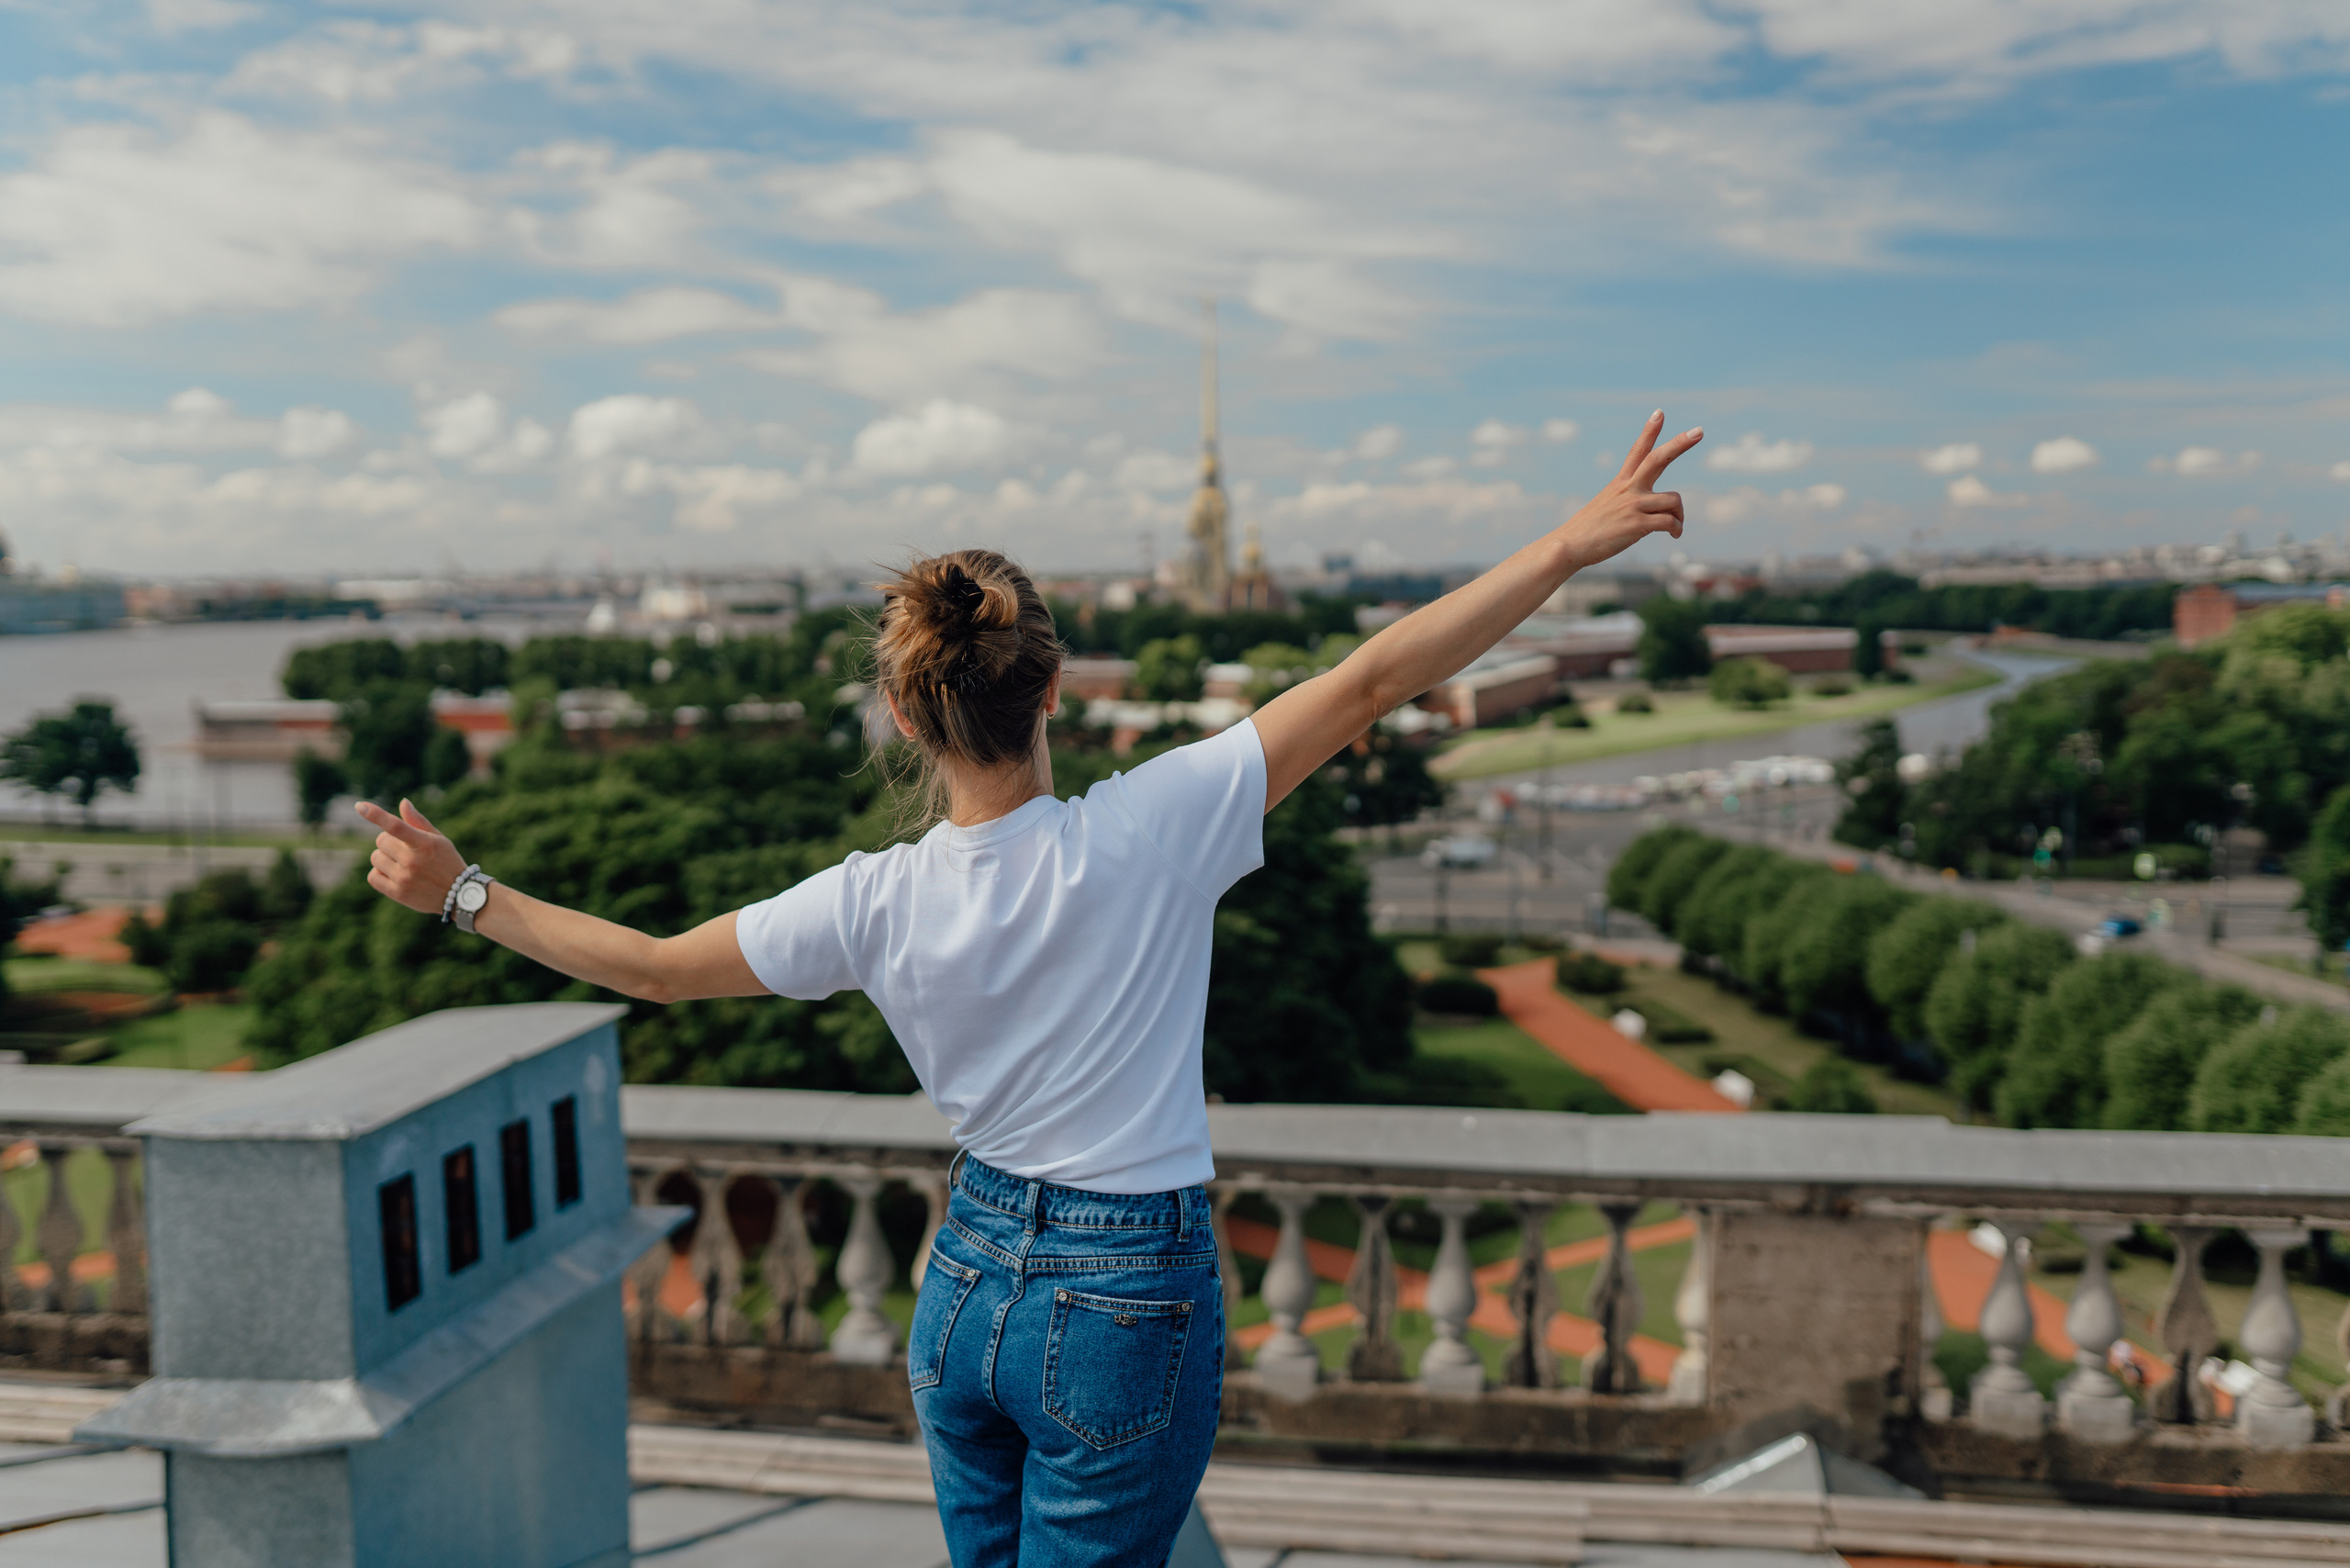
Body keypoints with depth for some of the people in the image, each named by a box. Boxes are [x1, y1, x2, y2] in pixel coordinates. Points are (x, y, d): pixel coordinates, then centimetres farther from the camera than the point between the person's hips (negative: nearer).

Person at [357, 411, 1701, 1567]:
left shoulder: (875, 904, -11)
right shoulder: (1147, 833, -21)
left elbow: (653, 967, -1)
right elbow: (1369, 687, -21)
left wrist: (463, 892, 13)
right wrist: (1571, 547, -16)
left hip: (967, 1285, 4)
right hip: (1129, 1312, -3)